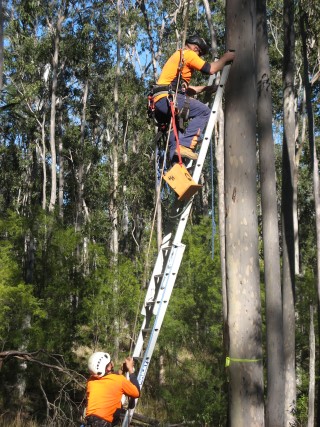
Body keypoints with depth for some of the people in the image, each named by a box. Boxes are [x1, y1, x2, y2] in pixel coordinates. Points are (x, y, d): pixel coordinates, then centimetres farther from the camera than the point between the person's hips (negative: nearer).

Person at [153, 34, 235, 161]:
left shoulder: (177, 56, 32)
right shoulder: (188, 54, 3)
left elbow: (184, 89, 30)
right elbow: (211, 69, -4)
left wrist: (204, 88, 29)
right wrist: (225, 58, 11)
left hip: (158, 102, 10)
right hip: (168, 98, -10)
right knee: (204, 111, -9)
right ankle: (185, 145, -19)